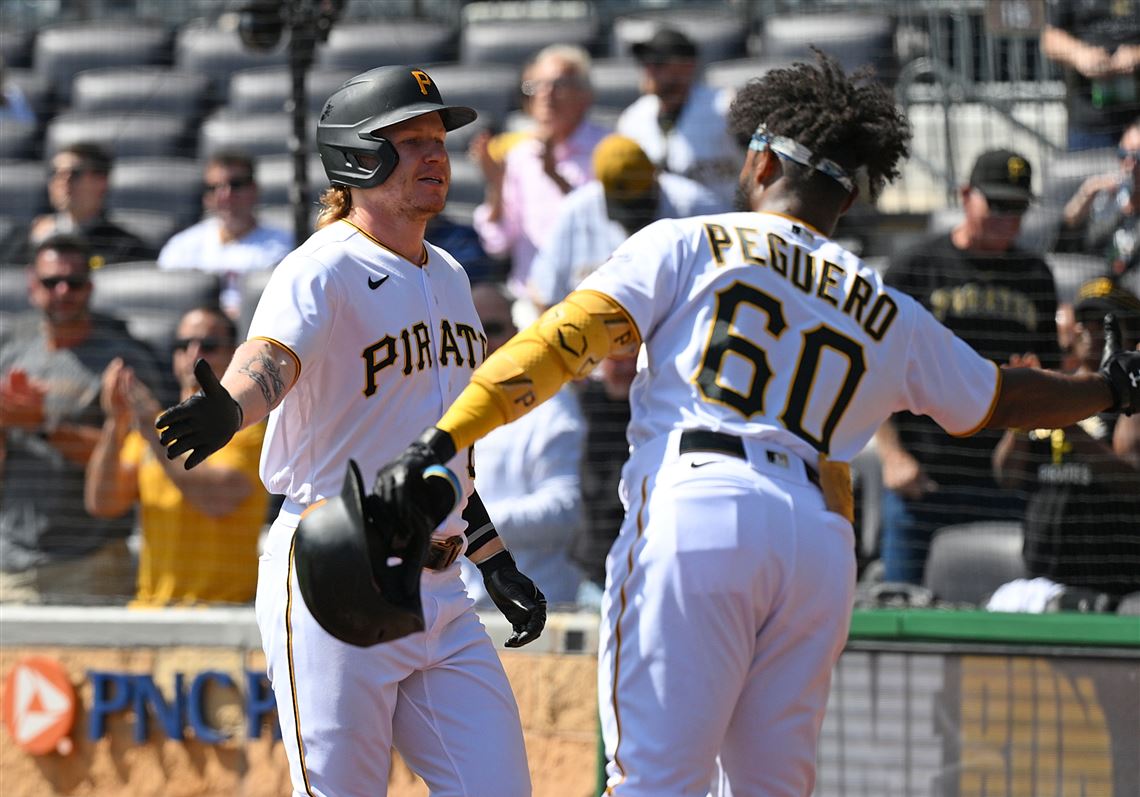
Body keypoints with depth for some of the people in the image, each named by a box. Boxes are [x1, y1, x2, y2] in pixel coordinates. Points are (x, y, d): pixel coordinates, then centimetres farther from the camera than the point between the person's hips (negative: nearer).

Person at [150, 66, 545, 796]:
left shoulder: (448, 277, 15)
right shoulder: (322, 272, -10)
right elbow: (270, 360, -31)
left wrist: (497, 564, 25)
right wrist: (226, 411, -53)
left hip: (438, 592, 8)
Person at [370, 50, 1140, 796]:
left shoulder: (687, 246, 13)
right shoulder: (890, 316, 23)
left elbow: (565, 340, 1)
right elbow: (996, 399, 37)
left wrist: (440, 441, -4)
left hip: (694, 519, -4)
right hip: (823, 546, 4)